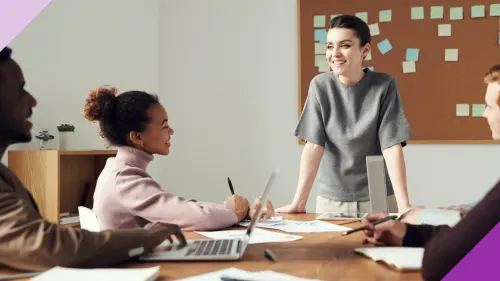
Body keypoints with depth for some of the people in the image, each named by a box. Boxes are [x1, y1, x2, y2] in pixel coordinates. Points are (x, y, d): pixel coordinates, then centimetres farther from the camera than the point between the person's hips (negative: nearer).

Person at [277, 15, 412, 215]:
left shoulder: (384, 86, -11)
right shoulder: (320, 86, -7)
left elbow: (392, 147, -15)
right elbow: (314, 146, -11)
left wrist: (404, 205, -23)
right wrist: (299, 202, -16)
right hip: (331, 199, 1)